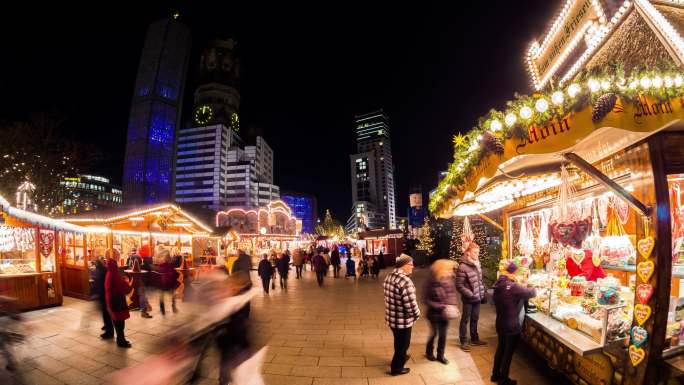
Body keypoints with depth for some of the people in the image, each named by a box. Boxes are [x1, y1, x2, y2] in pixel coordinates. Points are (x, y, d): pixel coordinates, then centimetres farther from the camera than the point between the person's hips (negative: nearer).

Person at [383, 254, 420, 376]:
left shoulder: (389, 277, 0)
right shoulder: (405, 281, -29)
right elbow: (410, 304, -27)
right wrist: (417, 314, -7)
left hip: (391, 317, 8)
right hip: (403, 320, -8)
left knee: (398, 341, 30)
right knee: (403, 343, 16)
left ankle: (401, 357, 53)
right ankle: (396, 368, 33)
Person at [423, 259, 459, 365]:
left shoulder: (449, 281, -10)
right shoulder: (431, 283, -23)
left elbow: (453, 295, 4)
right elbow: (426, 300, -18)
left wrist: (454, 306, -12)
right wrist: (442, 307, -22)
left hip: (445, 314, 4)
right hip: (434, 314, -4)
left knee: (443, 335, 15)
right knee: (434, 333, 13)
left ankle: (440, 355, 37)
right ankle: (429, 352, 40)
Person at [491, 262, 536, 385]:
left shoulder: (498, 285, -2)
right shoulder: (513, 287, -26)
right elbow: (530, 293, -16)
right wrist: (533, 288, 7)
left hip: (500, 323, 8)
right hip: (512, 326, -8)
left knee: (501, 348, 23)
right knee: (508, 352, 10)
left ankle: (495, 374, 37)